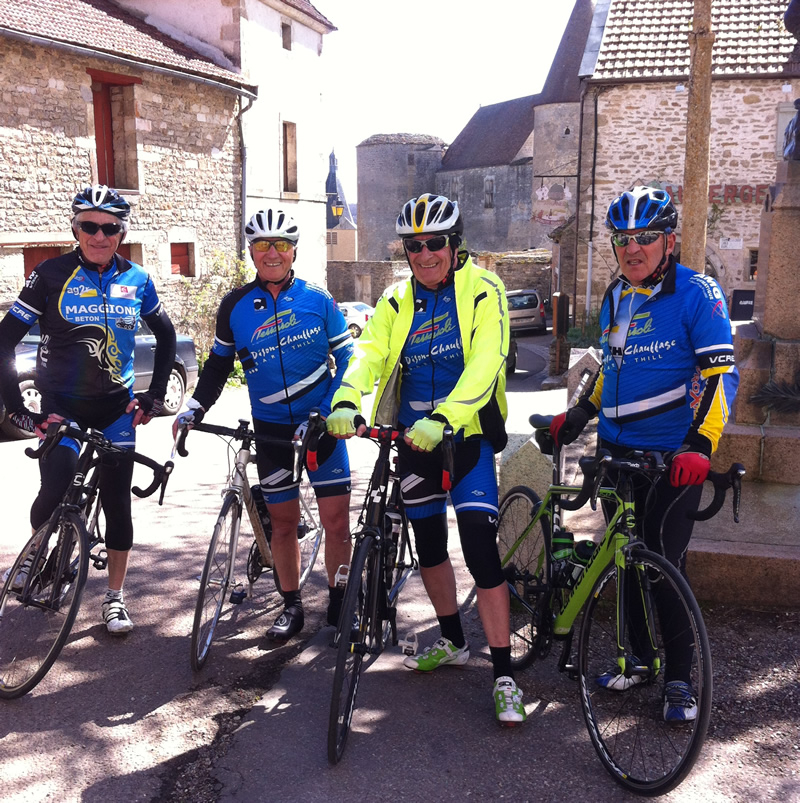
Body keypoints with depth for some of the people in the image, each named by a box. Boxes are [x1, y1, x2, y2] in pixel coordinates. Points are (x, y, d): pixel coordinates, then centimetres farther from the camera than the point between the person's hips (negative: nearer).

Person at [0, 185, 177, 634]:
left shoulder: (137, 281, 0)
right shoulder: (53, 275, -9)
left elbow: (166, 335, 13)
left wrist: (155, 395, 6)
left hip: (116, 407, 2)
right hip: (61, 405, -2)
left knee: (118, 500, 2)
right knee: (55, 488, -13)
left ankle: (115, 597, 16)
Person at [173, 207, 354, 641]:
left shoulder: (318, 298, -3)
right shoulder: (235, 306, 1)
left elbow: (347, 359, 1)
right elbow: (218, 365, 11)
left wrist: (332, 411, -10)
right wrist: (192, 410, 1)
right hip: (270, 429, 2)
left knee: (336, 520, -2)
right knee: (283, 522, 9)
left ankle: (339, 603, 17)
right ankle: (291, 605, 25)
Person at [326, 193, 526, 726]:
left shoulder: (483, 291, -8)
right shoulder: (397, 301, 7)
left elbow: (484, 364, -21)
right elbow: (369, 354, -7)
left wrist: (443, 418, -36)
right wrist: (346, 402, -27)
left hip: (467, 435, -5)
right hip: (413, 436, 5)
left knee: (481, 548, -12)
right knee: (428, 544, 15)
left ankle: (505, 675, -3)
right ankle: (453, 643, 36)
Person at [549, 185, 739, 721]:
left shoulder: (697, 293, -9)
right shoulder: (616, 298, 12)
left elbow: (720, 371, -17)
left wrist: (700, 445, -27)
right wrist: (580, 414, 17)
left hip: (673, 456, -6)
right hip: (616, 448, 6)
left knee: (665, 561, -4)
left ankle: (680, 677, 13)